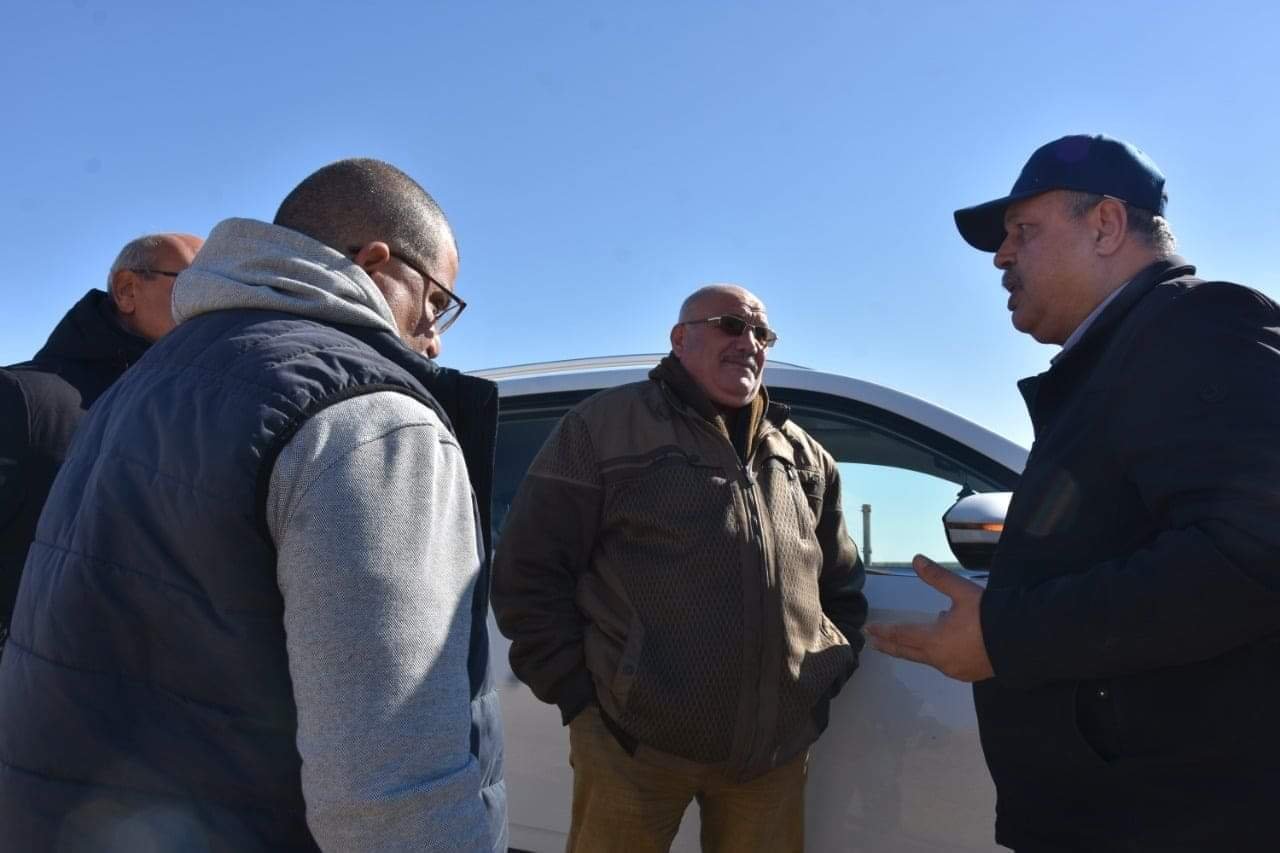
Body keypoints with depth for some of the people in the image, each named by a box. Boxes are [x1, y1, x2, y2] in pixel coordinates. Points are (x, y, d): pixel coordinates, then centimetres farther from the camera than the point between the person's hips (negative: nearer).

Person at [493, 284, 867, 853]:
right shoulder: (605, 426, -3)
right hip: (633, 741, -4)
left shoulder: (803, 455, 14)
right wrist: (576, 690, -8)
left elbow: (841, 584, 22)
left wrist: (833, 671, 10)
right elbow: (529, 569, -4)